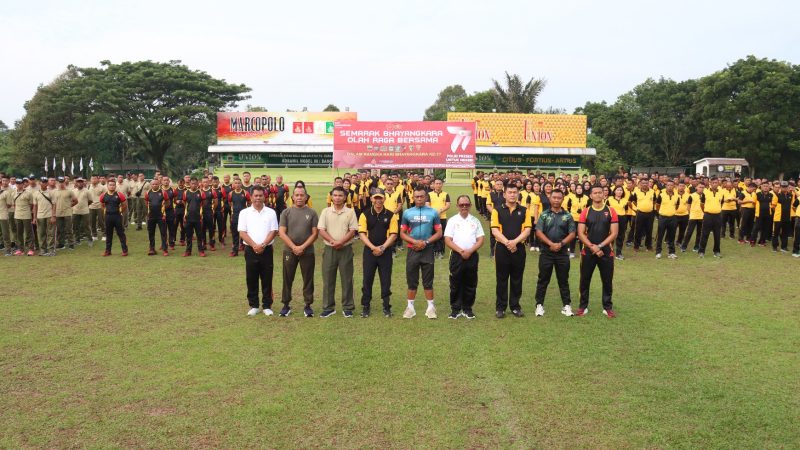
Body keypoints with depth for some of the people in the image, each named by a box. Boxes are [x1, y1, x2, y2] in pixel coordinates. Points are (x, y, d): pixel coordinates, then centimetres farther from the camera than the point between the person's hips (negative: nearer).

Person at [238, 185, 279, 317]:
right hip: (251, 250, 0)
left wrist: (263, 245, -15)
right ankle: (253, 306, 16)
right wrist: (254, 245, -14)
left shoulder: (271, 212, 3)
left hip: (266, 250, 0)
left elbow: (273, 231, -2)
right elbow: (242, 233, -3)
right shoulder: (244, 213, 2)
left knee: (267, 279, 5)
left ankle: (267, 306, 14)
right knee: (251, 279, 5)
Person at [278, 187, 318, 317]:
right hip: (289, 251, 0)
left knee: (308, 279, 5)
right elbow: (281, 232, -4)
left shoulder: (312, 213, 2)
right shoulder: (286, 212, 2)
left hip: (307, 251, 0)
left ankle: (308, 305, 15)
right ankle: (286, 304, 17)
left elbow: (315, 233, -2)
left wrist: (303, 247, -13)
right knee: (287, 279, 7)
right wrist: (294, 247, -14)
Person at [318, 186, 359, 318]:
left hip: (346, 249, -1)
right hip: (329, 249, 1)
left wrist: (341, 242, -19)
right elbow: (321, 230, -2)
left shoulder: (350, 212, 1)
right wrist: (333, 241, -17)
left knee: (347, 278, 4)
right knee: (328, 279, 6)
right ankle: (328, 307, 15)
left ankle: (347, 307, 13)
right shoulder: (325, 212, 4)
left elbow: (352, 231, -5)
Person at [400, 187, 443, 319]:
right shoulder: (407, 213, 3)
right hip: (412, 250, 1)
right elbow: (402, 234, 3)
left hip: (427, 250, -1)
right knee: (412, 280, 7)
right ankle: (410, 307, 15)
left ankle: (431, 307, 14)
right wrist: (415, 242, -13)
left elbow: (439, 233, 0)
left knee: (428, 281, 5)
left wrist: (426, 242, -13)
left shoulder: (433, 212, 0)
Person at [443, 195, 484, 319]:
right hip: (456, 256, -2)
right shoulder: (452, 221, 3)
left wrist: (470, 251, -12)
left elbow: (480, 240, 4)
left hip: (472, 256, 2)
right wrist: (461, 251, -15)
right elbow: (447, 240, -4)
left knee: (470, 284, 6)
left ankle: (467, 308, 16)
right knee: (455, 284, 1)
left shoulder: (475, 221, 8)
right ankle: (455, 309, 10)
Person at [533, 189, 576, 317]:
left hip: (563, 252, 1)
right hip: (546, 252, -1)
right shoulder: (544, 215, 2)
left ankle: (566, 305, 16)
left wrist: (561, 244, -14)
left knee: (563, 280, 8)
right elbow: (538, 232, -6)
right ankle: (539, 304, 13)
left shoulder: (567, 216, 5)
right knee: (543, 279, 5)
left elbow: (572, 233, 0)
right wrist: (550, 244, -16)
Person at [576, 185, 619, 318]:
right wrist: (592, 247, -16)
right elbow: (580, 234, -5)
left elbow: (614, 233, -5)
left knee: (607, 281, 7)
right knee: (585, 280, 6)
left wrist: (600, 246, -14)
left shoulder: (611, 211, 0)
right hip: (588, 252, 0)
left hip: (606, 252, 0)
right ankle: (583, 306, 18)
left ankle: (608, 307, 19)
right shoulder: (586, 212, 1)